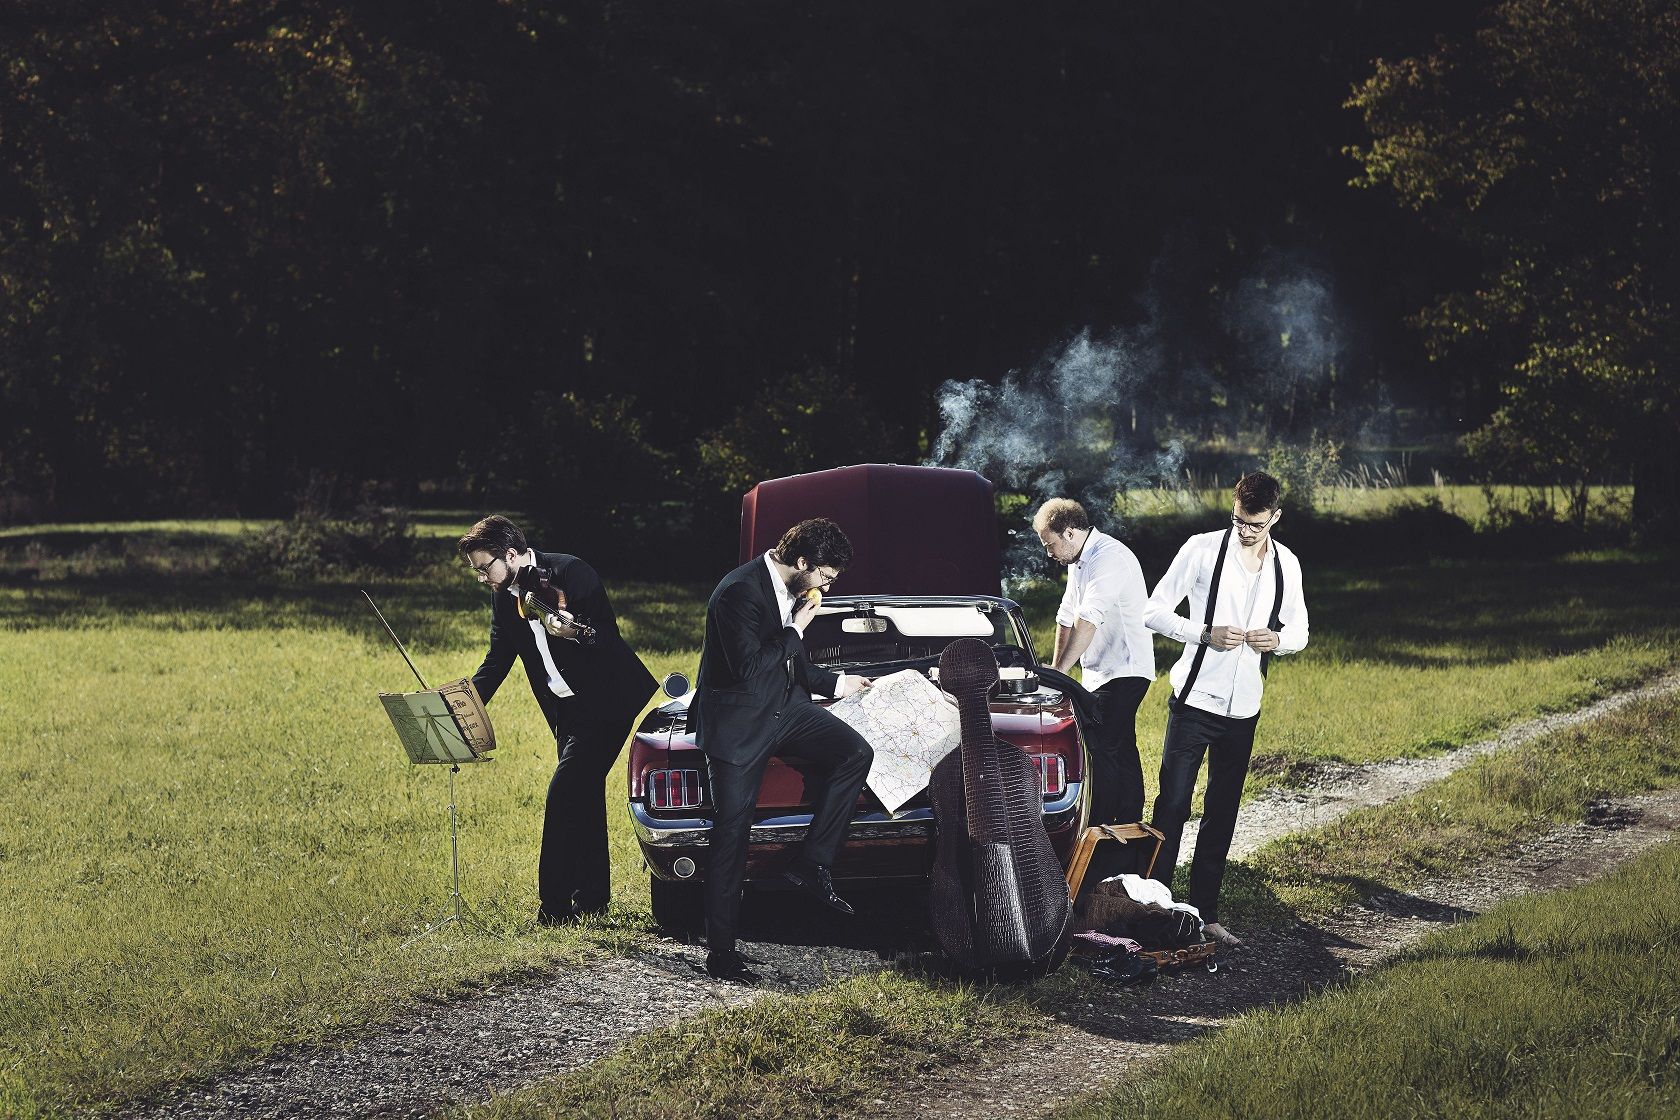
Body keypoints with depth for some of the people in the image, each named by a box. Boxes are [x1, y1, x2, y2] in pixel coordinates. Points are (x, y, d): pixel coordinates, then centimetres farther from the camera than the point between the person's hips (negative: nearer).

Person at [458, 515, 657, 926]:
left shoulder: (570, 573, -18)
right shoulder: (504, 595, 5)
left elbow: (607, 637, -18)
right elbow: (498, 659, 8)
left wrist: (572, 632, -39)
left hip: (605, 700, -8)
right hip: (570, 709, 8)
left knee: (563, 793, -14)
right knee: (583, 798, 13)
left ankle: (554, 906, -12)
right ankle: (592, 898, 22)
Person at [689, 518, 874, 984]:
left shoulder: (791, 590, 4)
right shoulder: (739, 592, -24)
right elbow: (750, 667, -29)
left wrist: (836, 683, 19)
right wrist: (796, 629, -20)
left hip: (784, 708, 8)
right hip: (738, 722, -8)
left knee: (856, 753, -8)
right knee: (731, 833, -4)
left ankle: (810, 866, -2)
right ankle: (720, 952, 3)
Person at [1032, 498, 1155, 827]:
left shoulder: (1109, 559, -20)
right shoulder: (1078, 561, 14)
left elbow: (1087, 621, -29)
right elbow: (1067, 616, 23)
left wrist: (1060, 672, -31)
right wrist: (1054, 669, 20)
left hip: (1124, 672, -10)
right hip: (1100, 673, 10)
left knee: (1097, 748, -15)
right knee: (1120, 751, 14)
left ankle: (1099, 828, -15)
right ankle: (1129, 827, 20)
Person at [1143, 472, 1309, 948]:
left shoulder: (1286, 564, 7)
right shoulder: (1202, 549, -7)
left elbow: (1299, 632, 16)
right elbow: (1155, 611, -5)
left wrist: (1277, 639, -7)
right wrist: (1205, 633, -19)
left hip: (1243, 709, 4)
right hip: (1194, 700, -4)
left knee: (1222, 816, 10)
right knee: (1172, 806, -9)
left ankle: (1205, 913, 17)